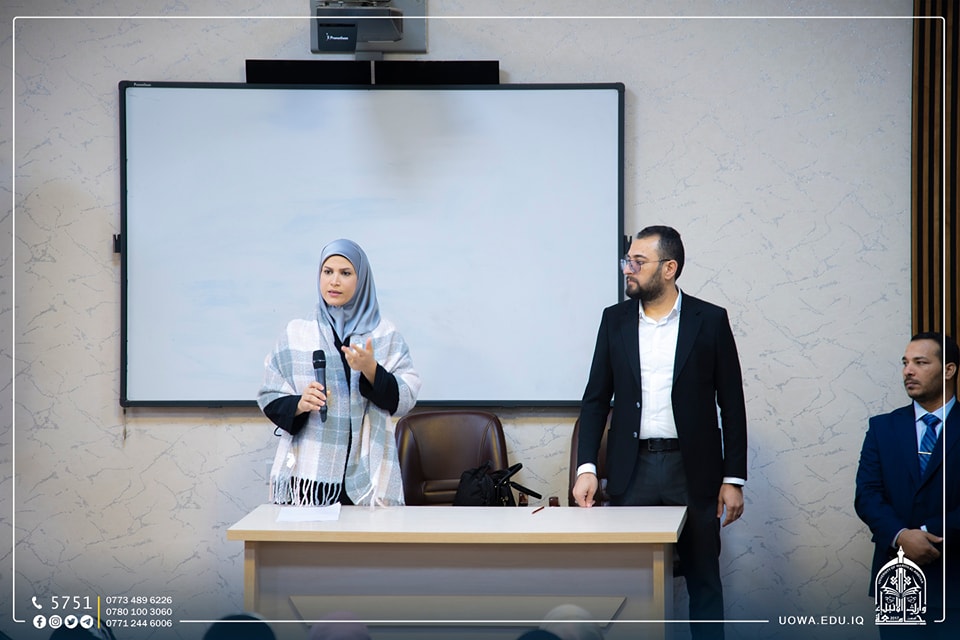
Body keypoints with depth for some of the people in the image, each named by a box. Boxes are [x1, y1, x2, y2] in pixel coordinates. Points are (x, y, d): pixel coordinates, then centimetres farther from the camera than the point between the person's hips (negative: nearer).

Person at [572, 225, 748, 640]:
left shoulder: (710, 321, -2)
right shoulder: (615, 319, 5)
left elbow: (732, 404, 0)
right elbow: (596, 398, 8)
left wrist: (733, 479, -3)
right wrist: (586, 467, -3)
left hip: (692, 469, -2)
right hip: (632, 469, 2)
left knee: (703, 580, 6)